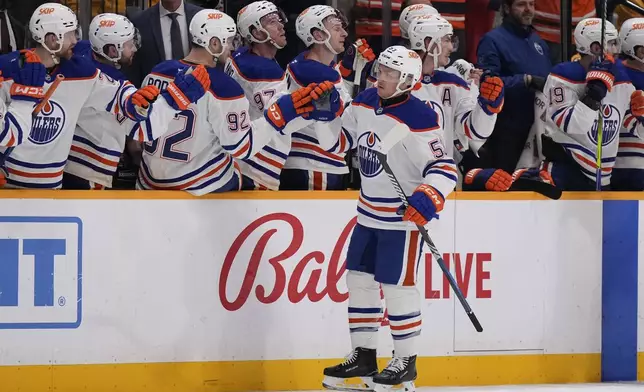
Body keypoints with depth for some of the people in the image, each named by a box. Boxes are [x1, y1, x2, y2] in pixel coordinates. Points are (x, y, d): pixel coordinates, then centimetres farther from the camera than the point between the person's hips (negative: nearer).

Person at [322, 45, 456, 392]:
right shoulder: (364, 103, 1)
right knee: (359, 278, 11)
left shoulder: (418, 119, -22)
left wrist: (428, 197, -37)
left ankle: (406, 362, 8)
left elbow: (443, 167, -24)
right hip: (369, 212, 8)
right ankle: (363, 355, 21)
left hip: (404, 215, -8)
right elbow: (342, 137, 21)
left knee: (396, 284, -5)